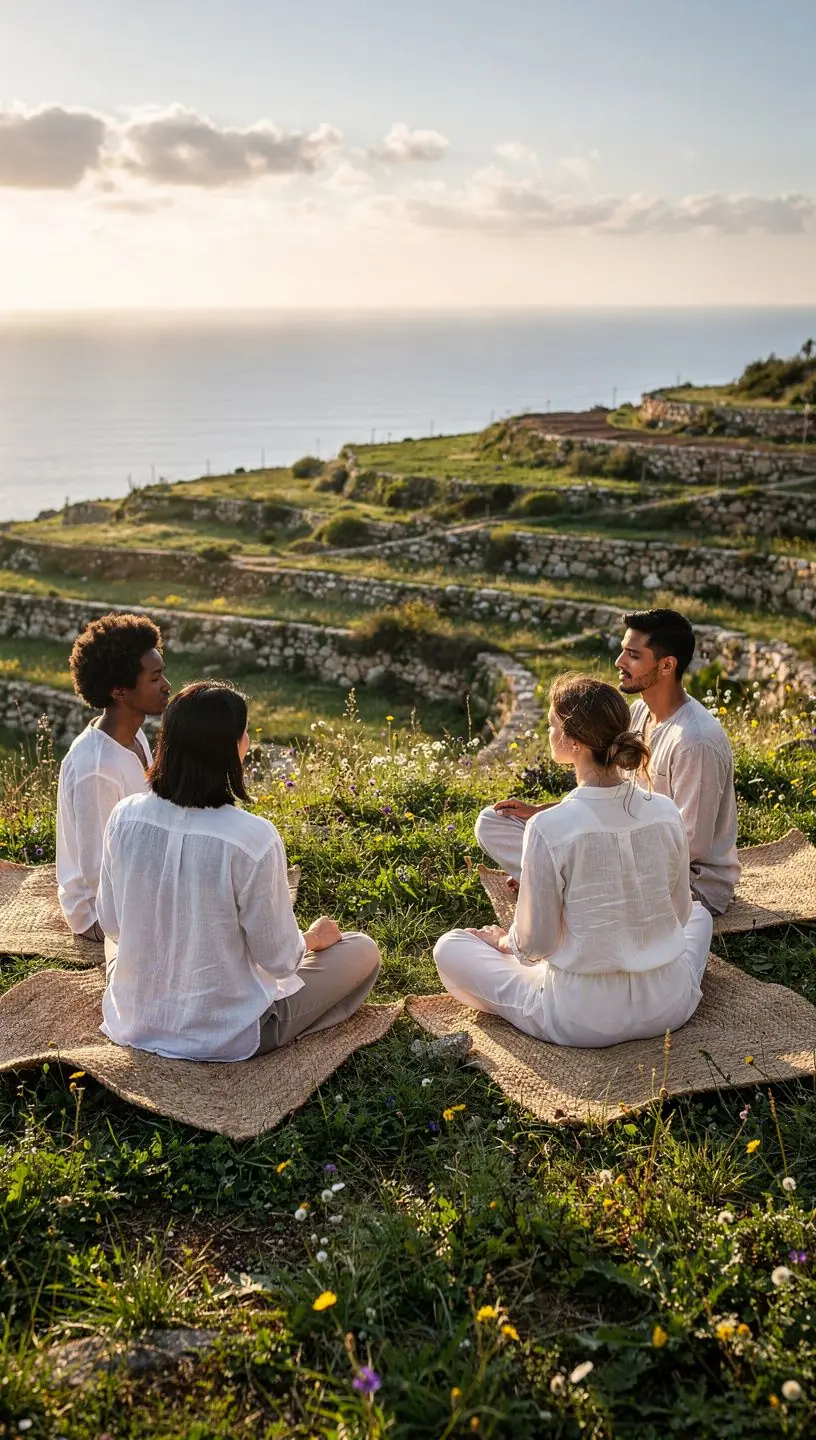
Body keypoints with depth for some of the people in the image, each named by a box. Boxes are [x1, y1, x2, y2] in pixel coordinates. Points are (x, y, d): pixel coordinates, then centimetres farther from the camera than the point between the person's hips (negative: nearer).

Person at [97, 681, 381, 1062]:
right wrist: (312, 938, 7)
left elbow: (111, 924, 1)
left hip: (134, 1023, 5)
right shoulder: (253, 838, -28)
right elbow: (278, 959, -17)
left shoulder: (124, 816, -13)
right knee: (363, 950, 14)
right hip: (227, 1037, -5)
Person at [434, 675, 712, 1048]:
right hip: (669, 1007, 5)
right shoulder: (666, 812, -9)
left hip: (583, 1019, -5)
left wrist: (504, 941, 10)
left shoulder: (548, 828, -22)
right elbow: (679, 912, 6)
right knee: (698, 912, 38)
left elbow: (534, 945, -13)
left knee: (449, 947, 14)